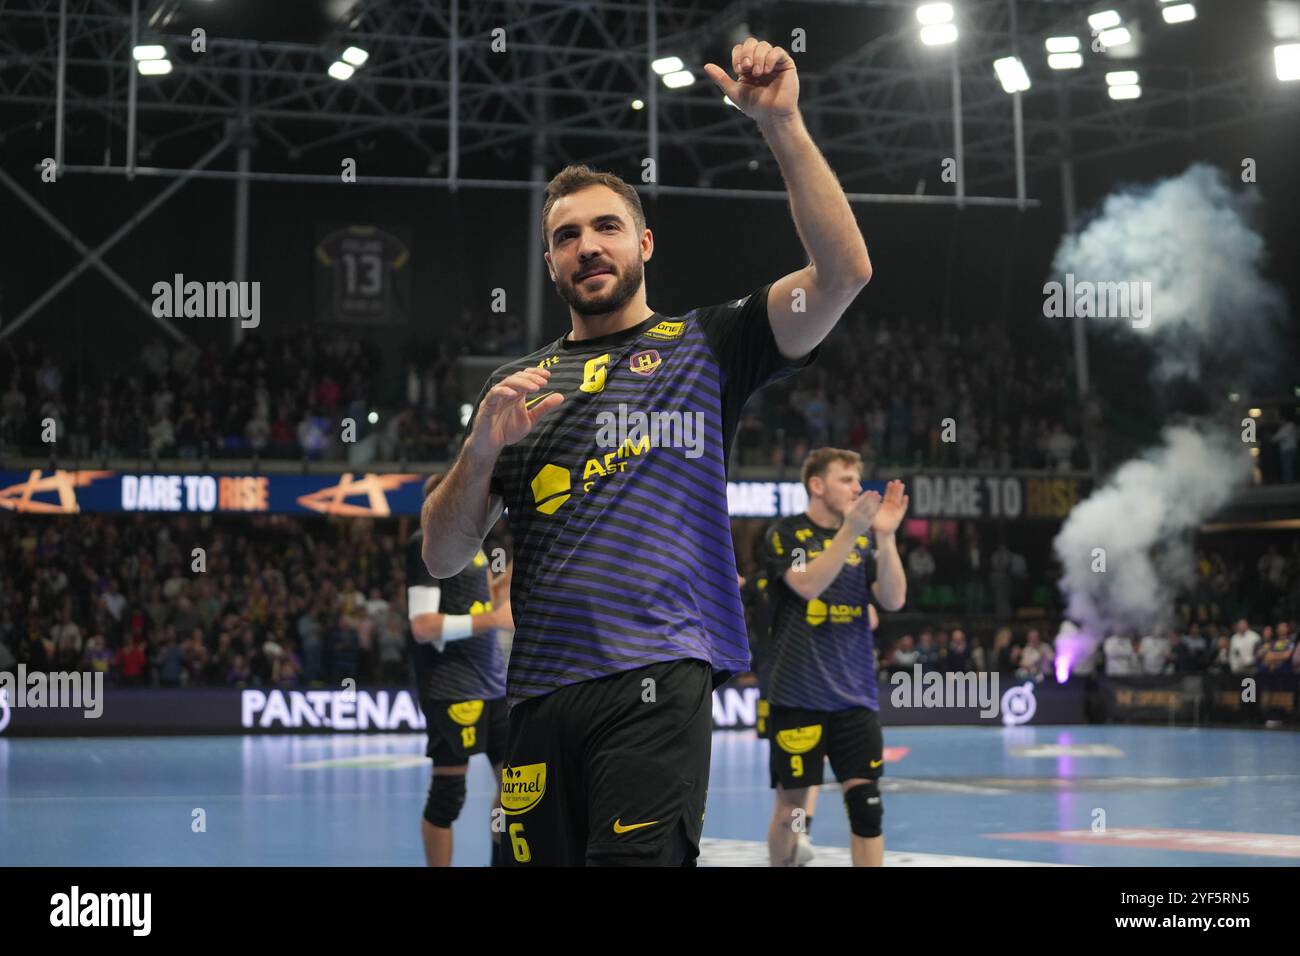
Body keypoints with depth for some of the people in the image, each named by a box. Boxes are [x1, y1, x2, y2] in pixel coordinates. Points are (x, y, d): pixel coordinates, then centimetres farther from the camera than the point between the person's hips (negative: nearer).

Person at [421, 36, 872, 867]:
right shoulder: (516, 387, 19)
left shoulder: (705, 347, 10)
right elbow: (444, 558, 14)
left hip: (657, 681, -4)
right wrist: (483, 449, -4)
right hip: (539, 693, 4)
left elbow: (843, 272, -4)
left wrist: (782, 125, -9)